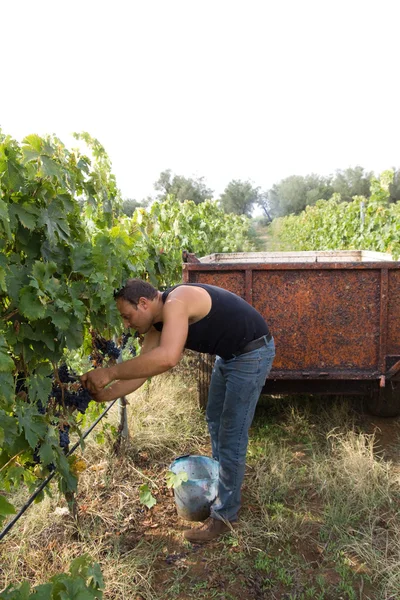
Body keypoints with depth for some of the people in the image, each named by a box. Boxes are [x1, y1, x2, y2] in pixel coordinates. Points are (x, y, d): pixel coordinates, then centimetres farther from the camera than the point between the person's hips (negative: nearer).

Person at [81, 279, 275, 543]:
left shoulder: (176, 303, -29)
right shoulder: (158, 324, 0)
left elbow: (167, 358, -45)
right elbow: (141, 369, 2)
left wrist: (110, 372, -38)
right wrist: (103, 395, -8)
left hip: (252, 353, -10)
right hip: (229, 354, 10)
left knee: (231, 434, -4)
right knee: (215, 421, 23)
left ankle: (225, 515, 12)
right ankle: (221, 483, 45)